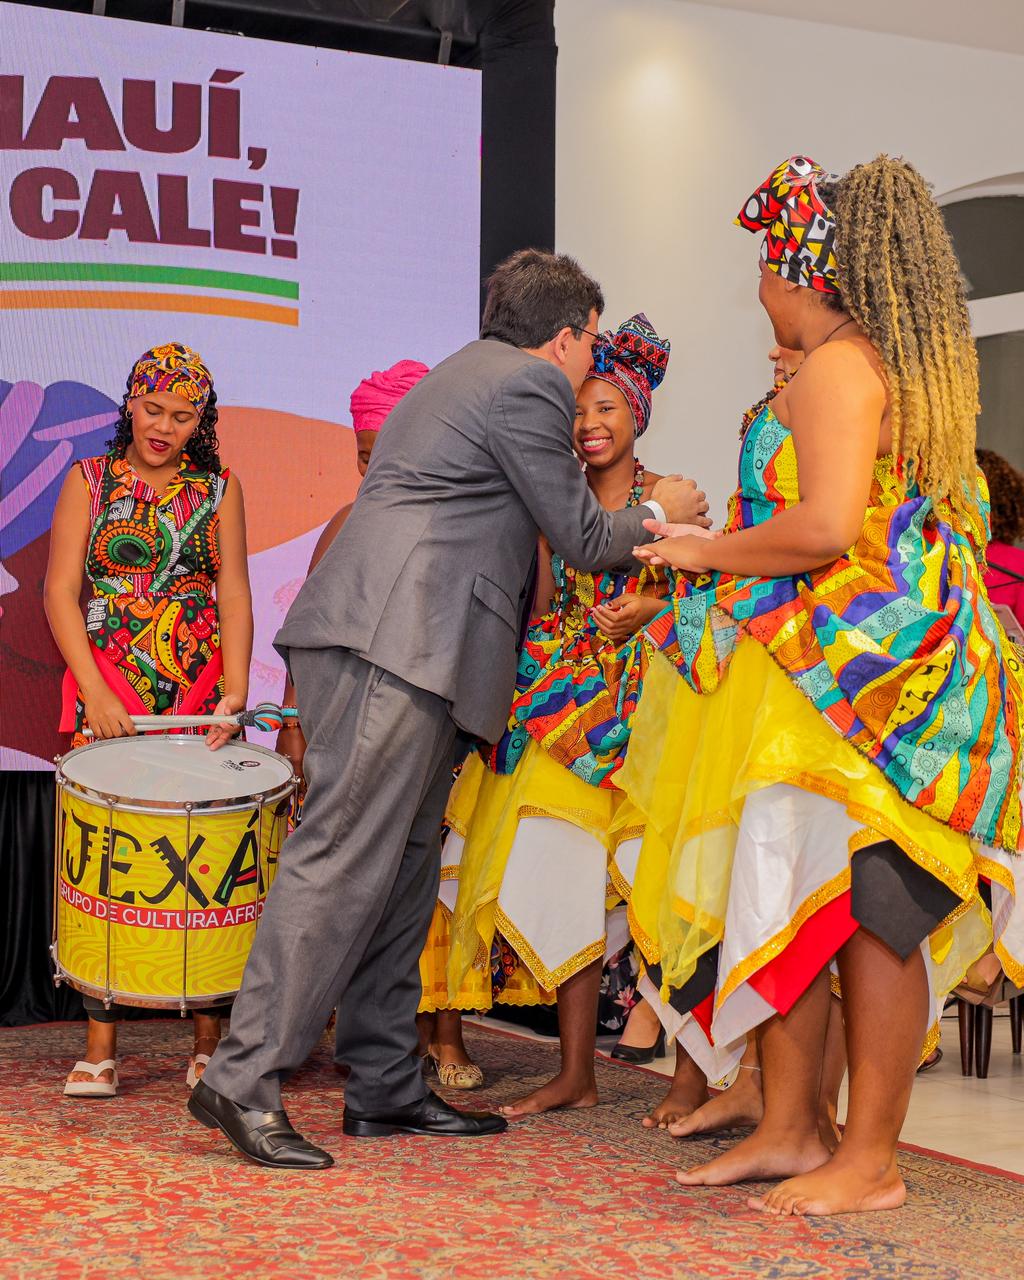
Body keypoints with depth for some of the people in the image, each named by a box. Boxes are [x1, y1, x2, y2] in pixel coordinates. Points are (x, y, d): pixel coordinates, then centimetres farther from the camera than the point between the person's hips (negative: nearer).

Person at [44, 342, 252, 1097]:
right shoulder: (89, 482, 8)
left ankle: (210, 1041, 2)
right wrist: (94, 691, -12)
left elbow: (235, 596, 4)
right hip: (106, 695, 0)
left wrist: (235, 691, -9)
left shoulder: (219, 488, 10)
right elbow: (60, 591, 0)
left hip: (197, 693, 1)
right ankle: (101, 1047, -1)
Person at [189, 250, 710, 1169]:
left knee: (402, 868, 10)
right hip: (397, 643, -11)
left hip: (385, 643, 11)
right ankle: (244, 1080, -14)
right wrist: (660, 514, 20)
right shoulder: (530, 385, -2)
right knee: (344, 860, -13)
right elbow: (581, 537, 1)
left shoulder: (459, 376, 28)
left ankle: (386, 1088, 14)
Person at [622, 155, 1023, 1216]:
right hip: (815, 679, 10)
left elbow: (827, 529, -24)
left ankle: (870, 1159, 3)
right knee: (783, 897, 11)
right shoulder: (911, 370, 18)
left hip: (859, 671, -10)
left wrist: (703, 552, -9)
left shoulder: (837, 370, -12)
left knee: (865, 906, -5)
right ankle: (790, 1131, 17)